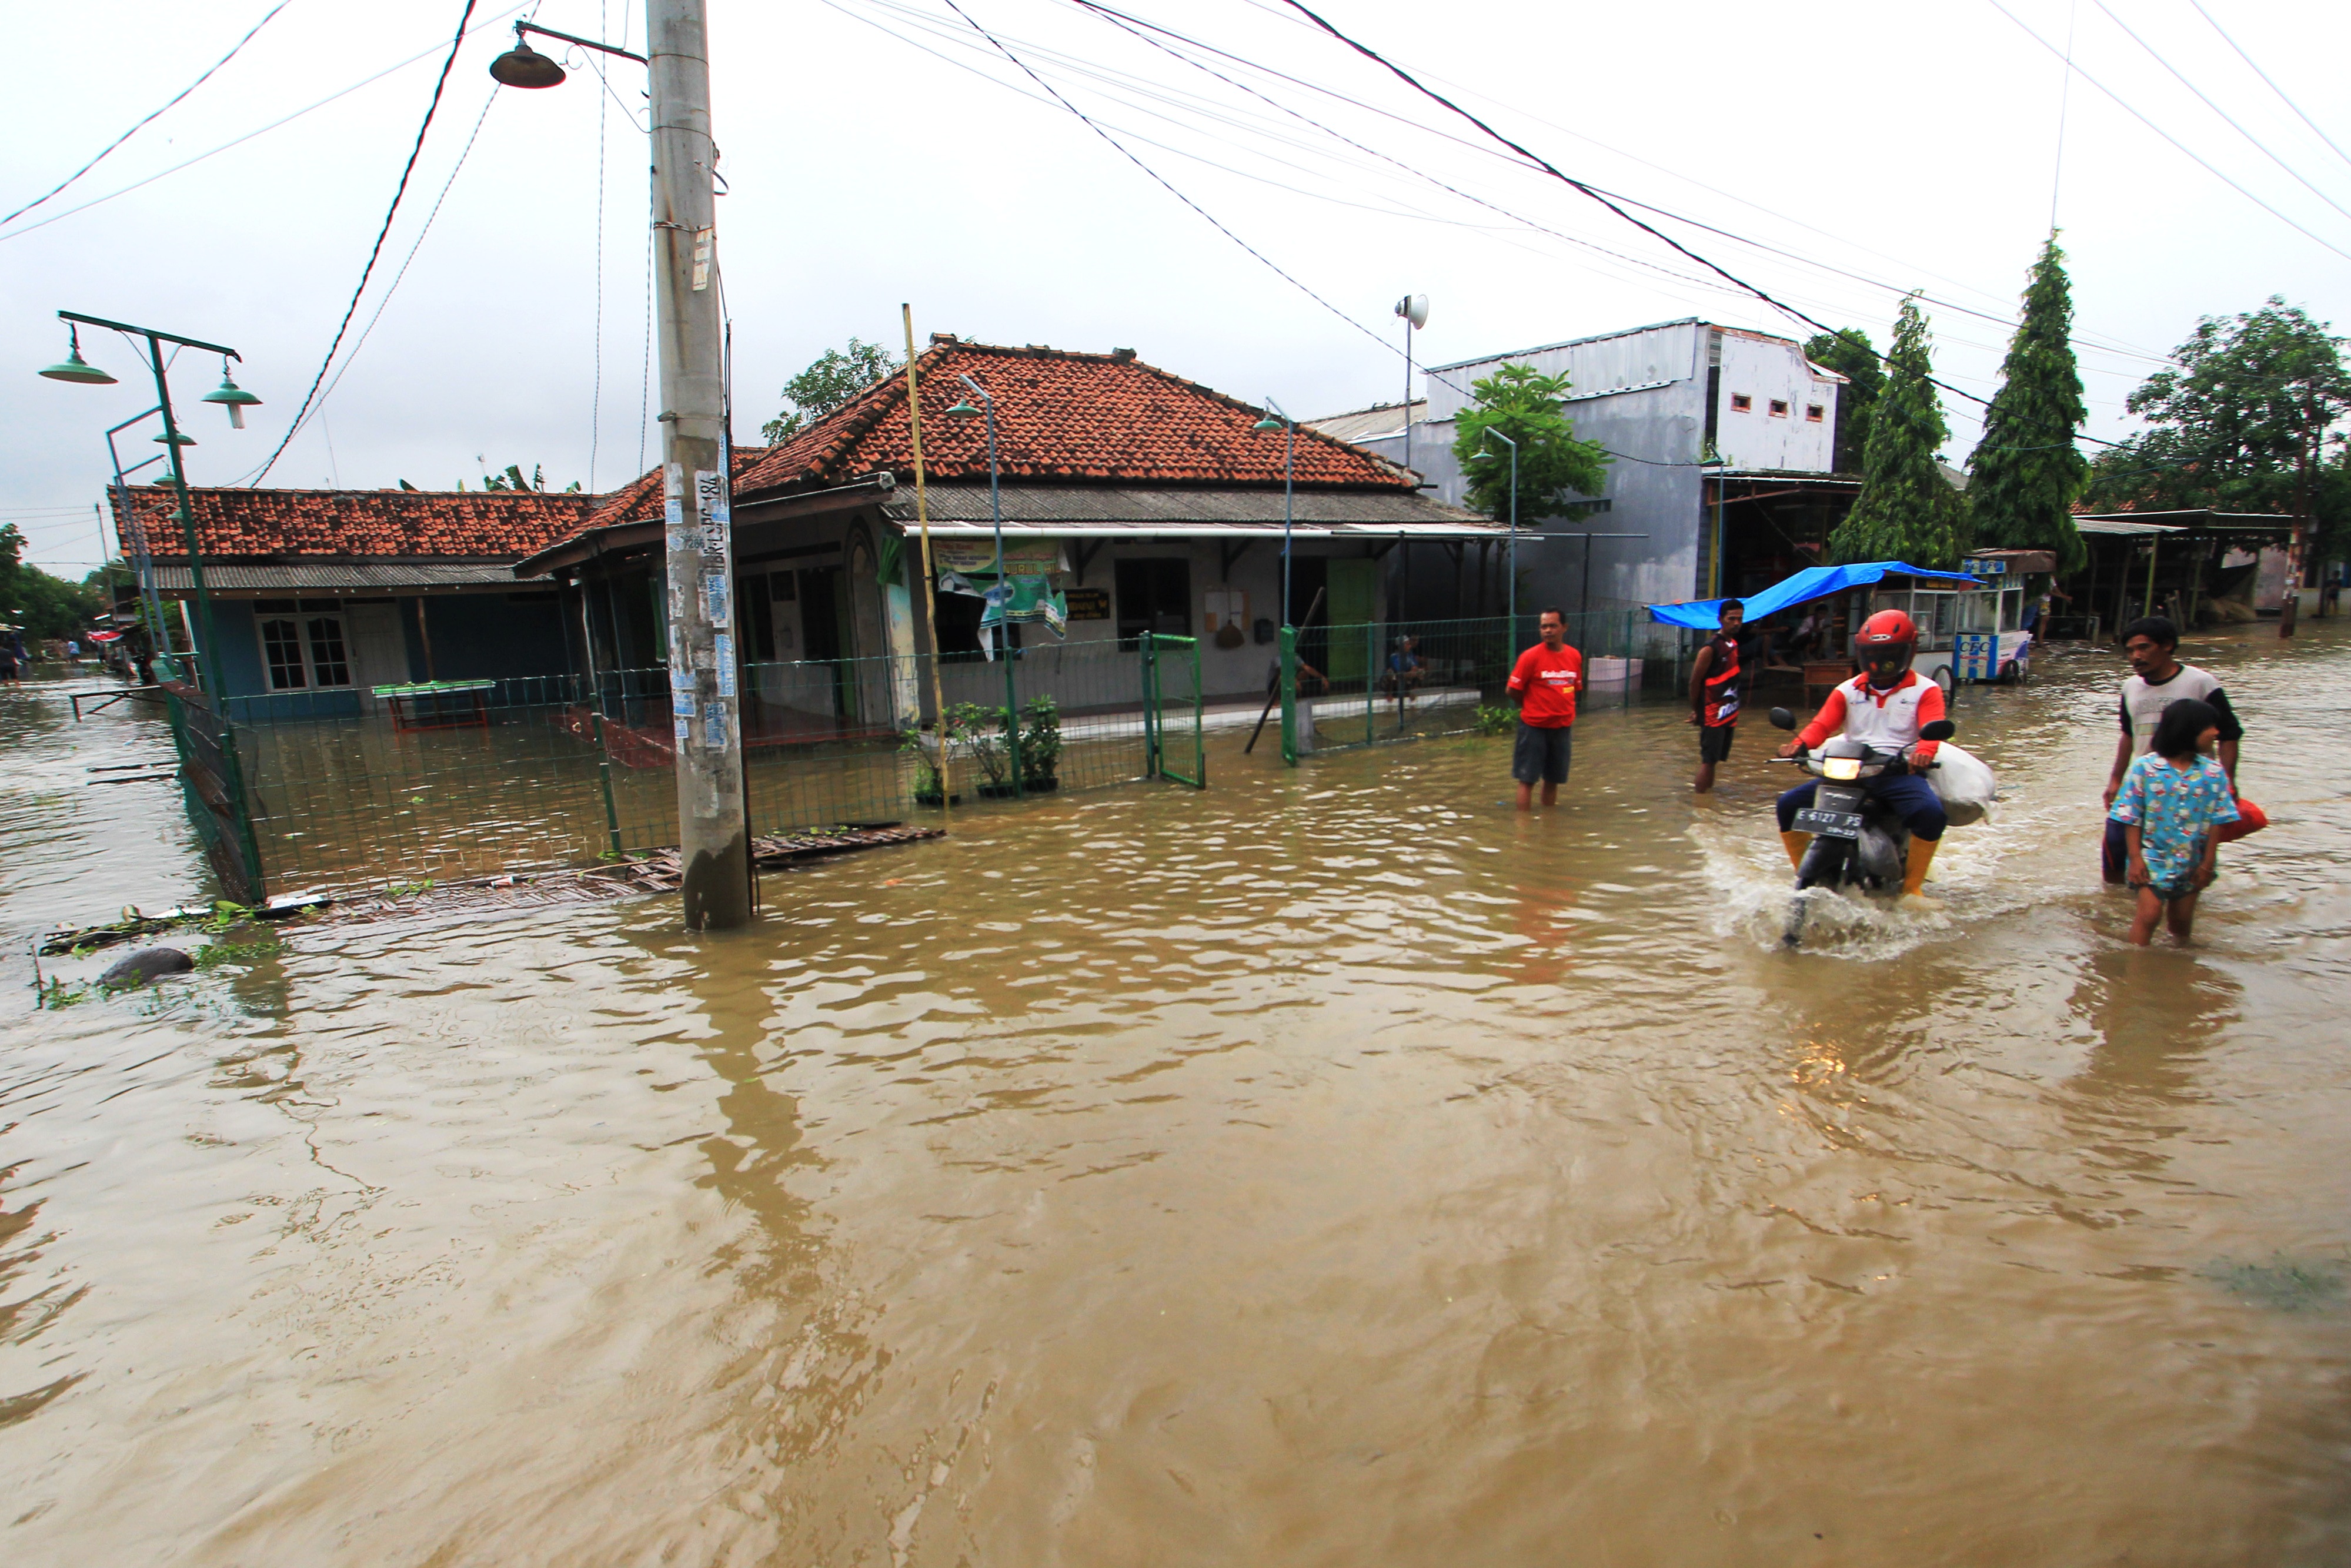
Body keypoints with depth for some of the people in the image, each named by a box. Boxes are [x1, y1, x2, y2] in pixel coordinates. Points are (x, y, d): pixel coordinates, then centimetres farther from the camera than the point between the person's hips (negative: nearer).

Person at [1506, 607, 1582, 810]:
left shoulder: (1575, 656, 4)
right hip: (1534, 727, -5)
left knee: (1553, 780, 13)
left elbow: (1574, 689, 16)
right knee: (1527, 779, -1)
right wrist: (1533, 708, 3)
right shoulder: (1531, 656, -11)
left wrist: (1566, 713, 7)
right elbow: (1513, 690, -7)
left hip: (1563, 727, 5)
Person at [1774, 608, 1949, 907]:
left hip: (1901, 772, -3)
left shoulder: (1924, 690, 8)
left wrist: (1924, 751, -33)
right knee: (1789, 804, -14)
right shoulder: (1848, 691, 17)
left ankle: (1912, 887, -13)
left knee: (1931, 812, -33)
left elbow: (1932, 728, -9)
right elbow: (1822, 724, 2)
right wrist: (1799, 744, -21)